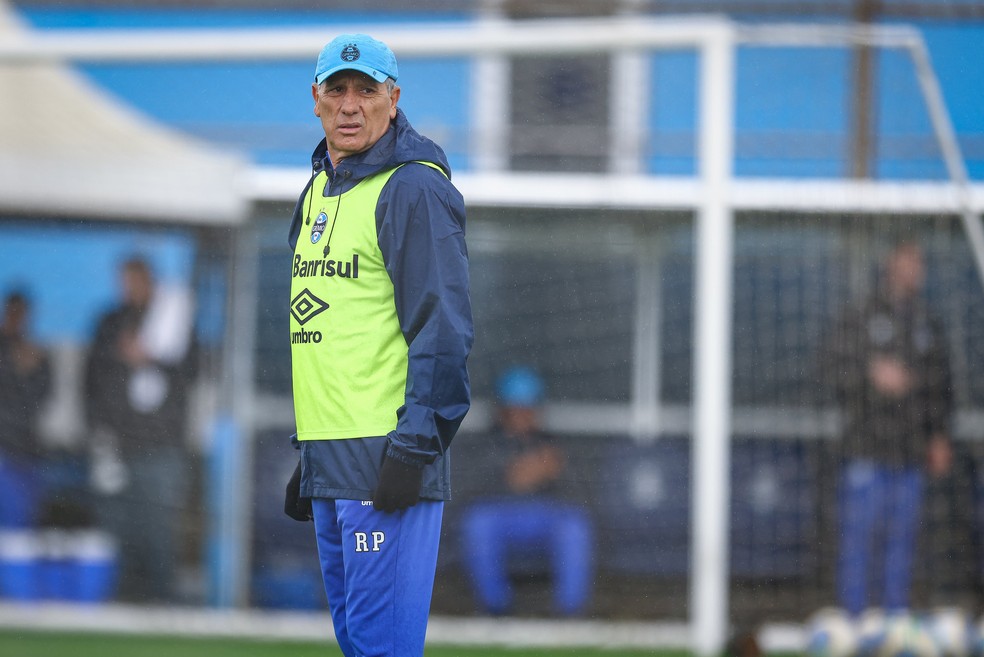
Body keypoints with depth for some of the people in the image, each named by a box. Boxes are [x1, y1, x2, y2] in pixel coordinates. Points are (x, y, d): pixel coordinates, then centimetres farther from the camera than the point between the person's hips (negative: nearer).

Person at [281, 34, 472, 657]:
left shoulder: (413, 189, -9)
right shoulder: (319, 190, 18)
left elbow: (443, 330, -15)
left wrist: (416, 445, -20)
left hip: (388, 457, -9)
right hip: (331, 462, 9)